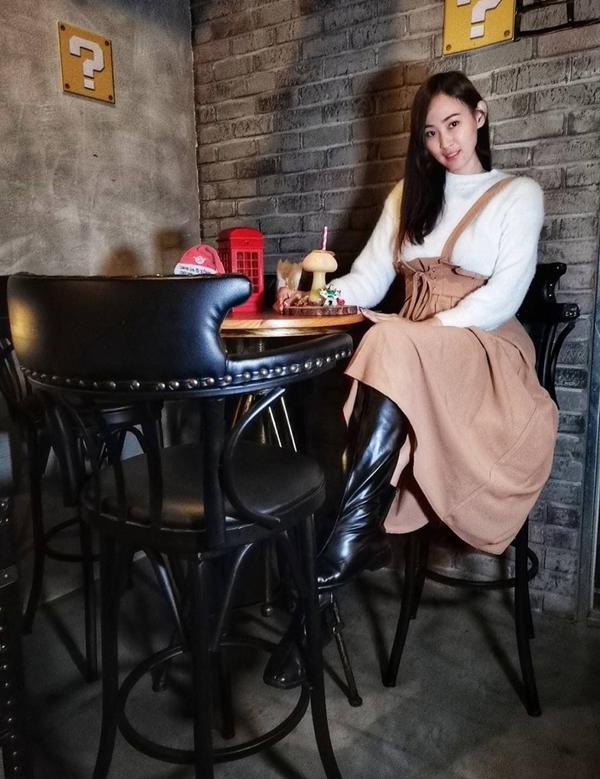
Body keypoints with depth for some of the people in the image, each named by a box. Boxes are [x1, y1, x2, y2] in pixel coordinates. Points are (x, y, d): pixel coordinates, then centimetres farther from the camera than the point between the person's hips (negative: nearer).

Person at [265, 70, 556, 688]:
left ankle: (346, 541, -37)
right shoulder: (408, 195, 20)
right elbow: (368, 279, 9)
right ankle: (365, 534, -30)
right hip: (409, 352, 4)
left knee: (392, 347, -36)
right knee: (386, 349, -32)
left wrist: (426, 332, -20)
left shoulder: (518, 194, 7)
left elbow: (503, 297, -7)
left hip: (485, 354, -4)